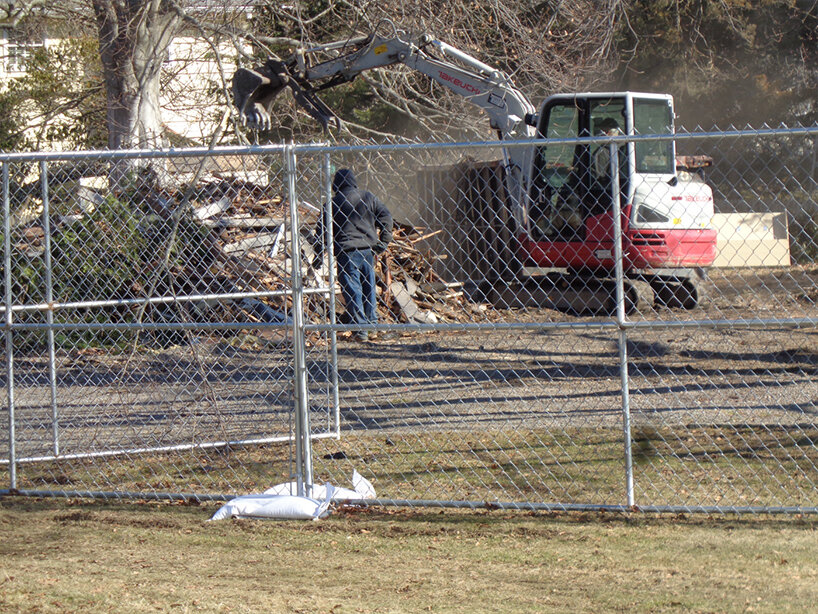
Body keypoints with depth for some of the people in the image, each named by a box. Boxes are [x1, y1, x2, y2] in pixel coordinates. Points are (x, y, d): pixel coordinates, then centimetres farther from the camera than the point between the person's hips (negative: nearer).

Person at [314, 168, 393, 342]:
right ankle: (372, 322, 24)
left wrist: (319, 255, 3)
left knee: (352, 291, 0)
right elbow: (386, 217, 5)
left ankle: (361, 329, -5)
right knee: (369, 288, 17)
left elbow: (322, 228, -3)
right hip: (367, 249, 4)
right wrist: (383, 243, 9)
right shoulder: (368, 197, 6)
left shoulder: (334, 202, -3)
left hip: (346, 251, -4)